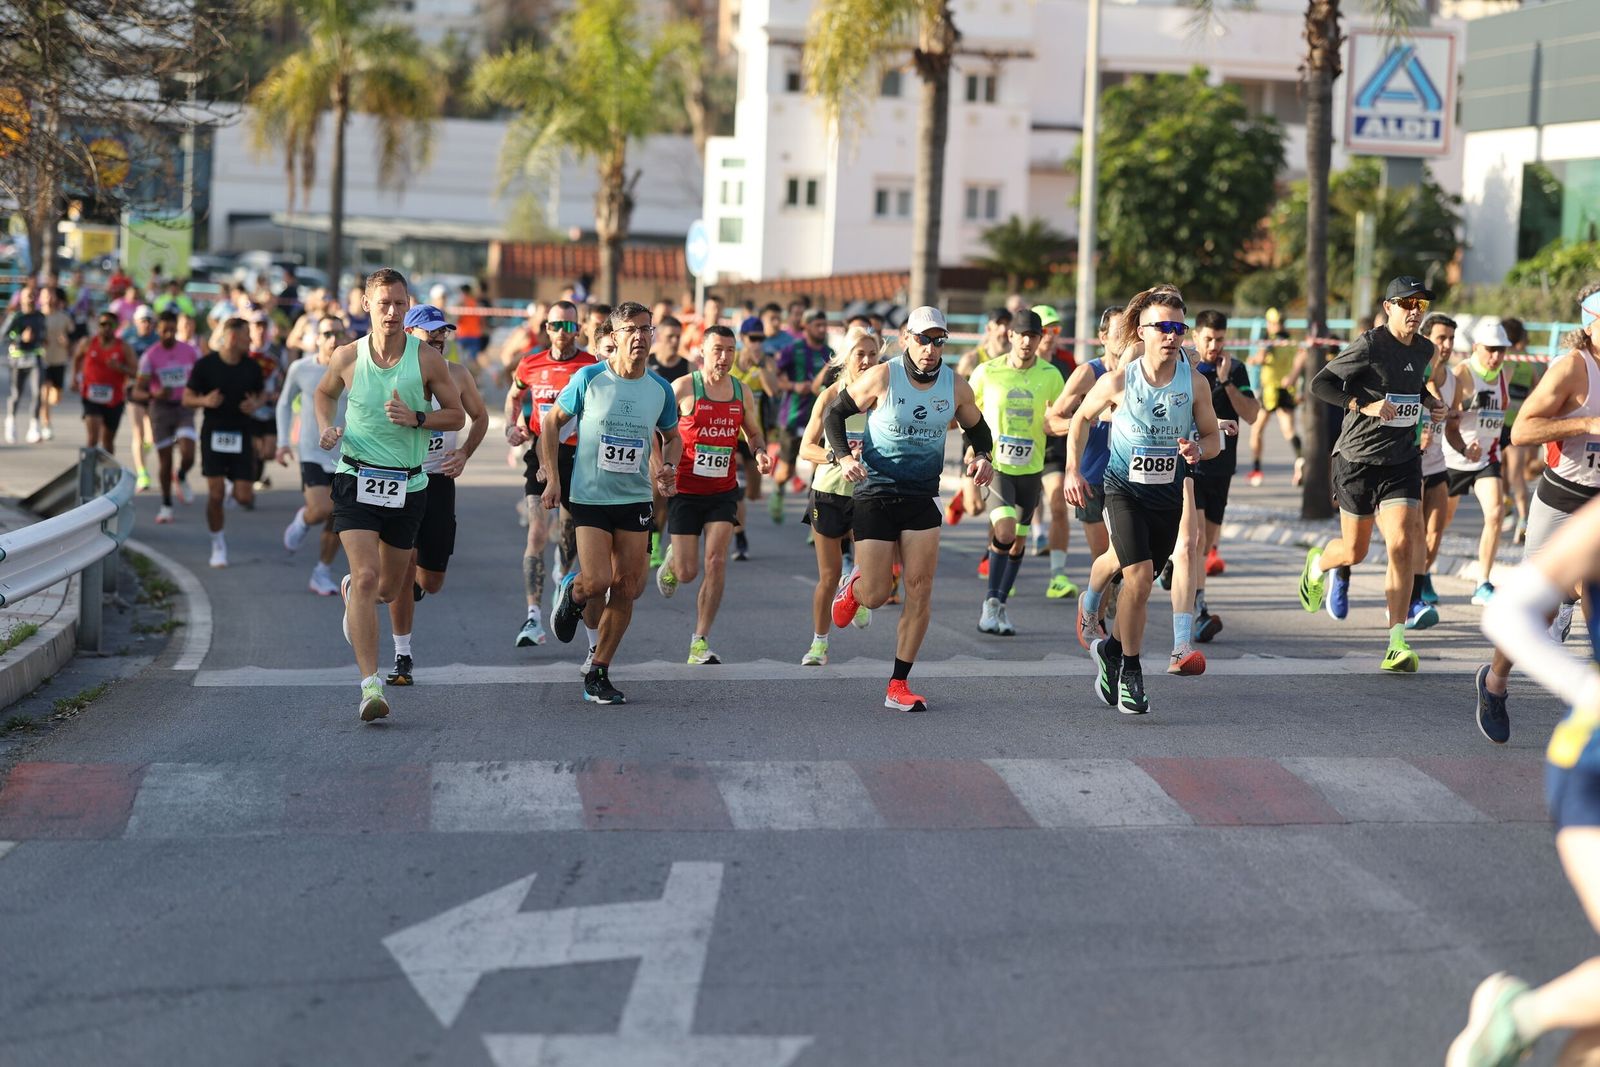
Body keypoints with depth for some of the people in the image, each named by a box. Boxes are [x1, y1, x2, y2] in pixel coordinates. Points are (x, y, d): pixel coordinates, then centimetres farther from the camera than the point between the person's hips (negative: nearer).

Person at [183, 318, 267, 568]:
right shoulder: (205, 364, -5)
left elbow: (262, 393, 17)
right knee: (215, 494, -6)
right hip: (214, 435, -2)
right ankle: (218, 545, 12)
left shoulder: (252, 367, 2)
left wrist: (256, 404, -6)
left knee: (245, 498, -4)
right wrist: (204, 401, -20)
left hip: (241, 436, 2)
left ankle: (238, 490, 34)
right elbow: (187, 398, 1)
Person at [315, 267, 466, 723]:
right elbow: (324, 393, 20)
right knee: (366, 576, -18)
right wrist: (326, 426, 0)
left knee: (388, 590, 14)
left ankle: (350, 592, 52)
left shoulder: (427, 359, -3)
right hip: (356, 478, -2)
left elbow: (457, 415, 4)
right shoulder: (347, 356, -1)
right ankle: (370, 685, -19)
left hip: (407, 485, 2)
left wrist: (416, 418, -14)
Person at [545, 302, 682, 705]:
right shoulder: (589, 378, -8)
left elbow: (672, 435, 19)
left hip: (635, 498, 3)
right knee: (597, 581, -16)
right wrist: (552, 477, -3)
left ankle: (598, 674, 16)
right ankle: (572, 592, 24)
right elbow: (552, 420, 3)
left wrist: (669, 467, -2)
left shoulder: (660, 389, 2)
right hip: (589, 496, -3)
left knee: (628, 589, 1)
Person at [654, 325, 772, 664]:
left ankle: (700, 644, -4)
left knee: (716, 561, -12)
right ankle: (671, 560, 38)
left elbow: (754, 433, 19)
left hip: (723, 491, 3)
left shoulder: (741, 392, 5)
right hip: (685, 491, -3)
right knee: (687, 573, -2)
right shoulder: (683, 387, -8)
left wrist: (760, 452, -3)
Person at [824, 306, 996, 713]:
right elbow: (834, 413, 0)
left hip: (923, 498, 3)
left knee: (920, 592, -6)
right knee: (876, 596, -3)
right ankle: (854, 586, 37)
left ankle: (898, 686, 3)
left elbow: (978, 429, 17)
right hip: (875, 493, -3)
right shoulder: (882, 378, -10)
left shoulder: (956, 386, 0)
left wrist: (982, 457, -4)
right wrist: (843, 456, -15)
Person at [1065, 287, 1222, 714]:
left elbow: (1213, 437, 3)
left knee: (1136, 575, 9)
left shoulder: (1195, 383, -7)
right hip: (1124, 488, -3)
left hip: (1169, 494, 3)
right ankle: (1130, 671, -1)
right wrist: (1073, 471, 0)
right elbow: (1082, 418, 5)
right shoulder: (1118, 381, -12)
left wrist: (1198, 449, -20)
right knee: (1139, 574, -18)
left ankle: (1111, 650, 36)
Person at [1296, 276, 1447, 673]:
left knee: (1401, 544, -12)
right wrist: (1364, 405, -23)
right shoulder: (1369, 345, -12)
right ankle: (1317, 563, 45)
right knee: (1354, 551, 6)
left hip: (1402, 461, 4)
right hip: (1358, 458, -4)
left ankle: (1397, 643, -9)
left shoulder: (1424, 350, 8)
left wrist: (1428, 399, 10)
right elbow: (1320, 384, -12)